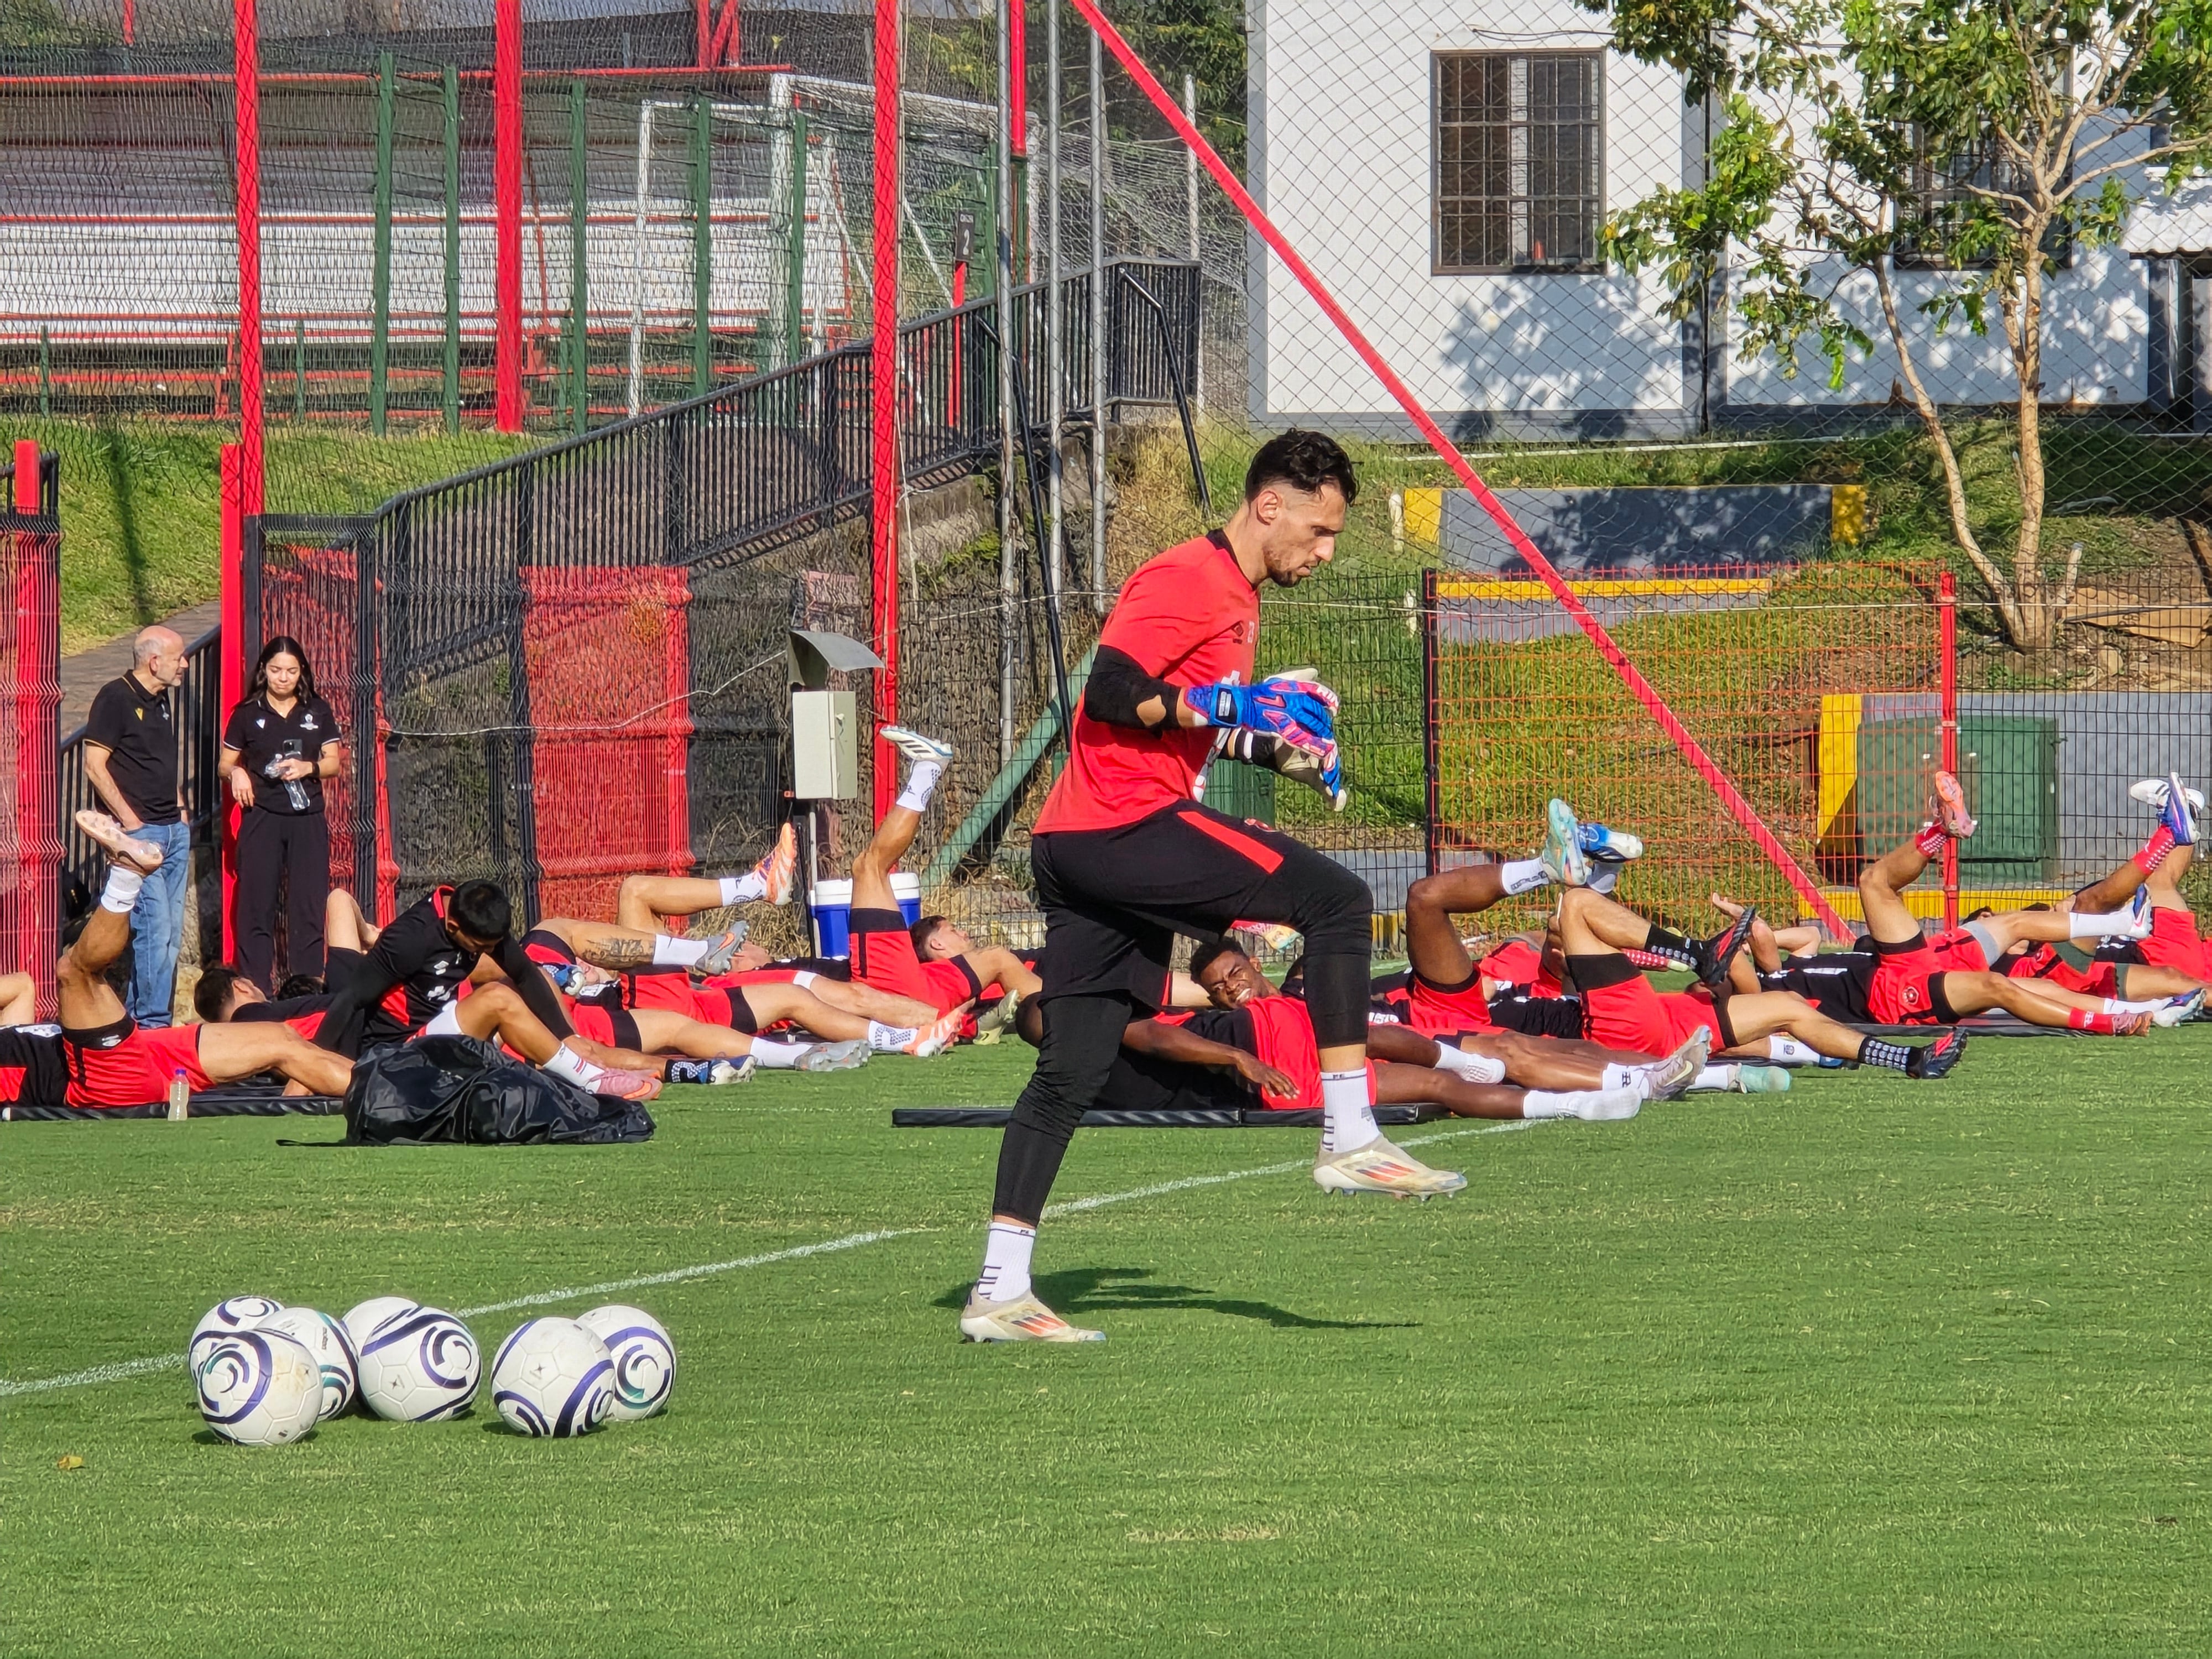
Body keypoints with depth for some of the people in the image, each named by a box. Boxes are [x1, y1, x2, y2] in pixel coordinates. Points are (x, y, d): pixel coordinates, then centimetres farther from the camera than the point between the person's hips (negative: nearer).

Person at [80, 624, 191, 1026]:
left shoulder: (161, 701, 16)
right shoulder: (116, 698, -10)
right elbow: (95, 766, -14)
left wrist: (180, 812, 16)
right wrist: (129, 820, -16)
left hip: (174, 830, 9)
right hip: (139, 832, -9)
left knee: (172, 932, 8)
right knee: (154, 927, -12)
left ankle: (136, 1015, 15)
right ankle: (151, 1022, -8)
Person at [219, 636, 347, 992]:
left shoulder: (318, 712, 9)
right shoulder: (247, 714, 5)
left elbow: (334, 762, 8)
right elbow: (224, 763, 10)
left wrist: (308, 768, -13)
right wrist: (235, 772, -13)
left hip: (308, 819, 1)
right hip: (262, 818, -1)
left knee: (309, 907, -2)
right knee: (257, 906, -2)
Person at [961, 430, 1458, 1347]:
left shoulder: (1237, 595, 22)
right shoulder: (1186, 580, -10)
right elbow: (1109, 694, -18)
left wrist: (1284, 737, 18)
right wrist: (1233, 705, -19)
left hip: (1079, 846, 10)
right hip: (1125, 823, -10)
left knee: (1071, 1070, 7)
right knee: (1336, 899, -12)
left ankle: (999, 1289, 5)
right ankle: (1349, 1138, -13)